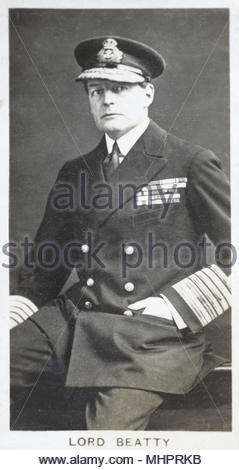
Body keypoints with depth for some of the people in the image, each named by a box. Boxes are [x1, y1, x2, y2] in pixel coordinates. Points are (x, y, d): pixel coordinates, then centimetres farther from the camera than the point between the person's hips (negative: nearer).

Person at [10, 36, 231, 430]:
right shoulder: (74, 173, 14)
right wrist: (18, 308, 1)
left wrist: (181, 304, -8)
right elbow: (46, 260, 18)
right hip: (75, 319, 5)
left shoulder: (192, 164, 0)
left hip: (156, 335, -4)